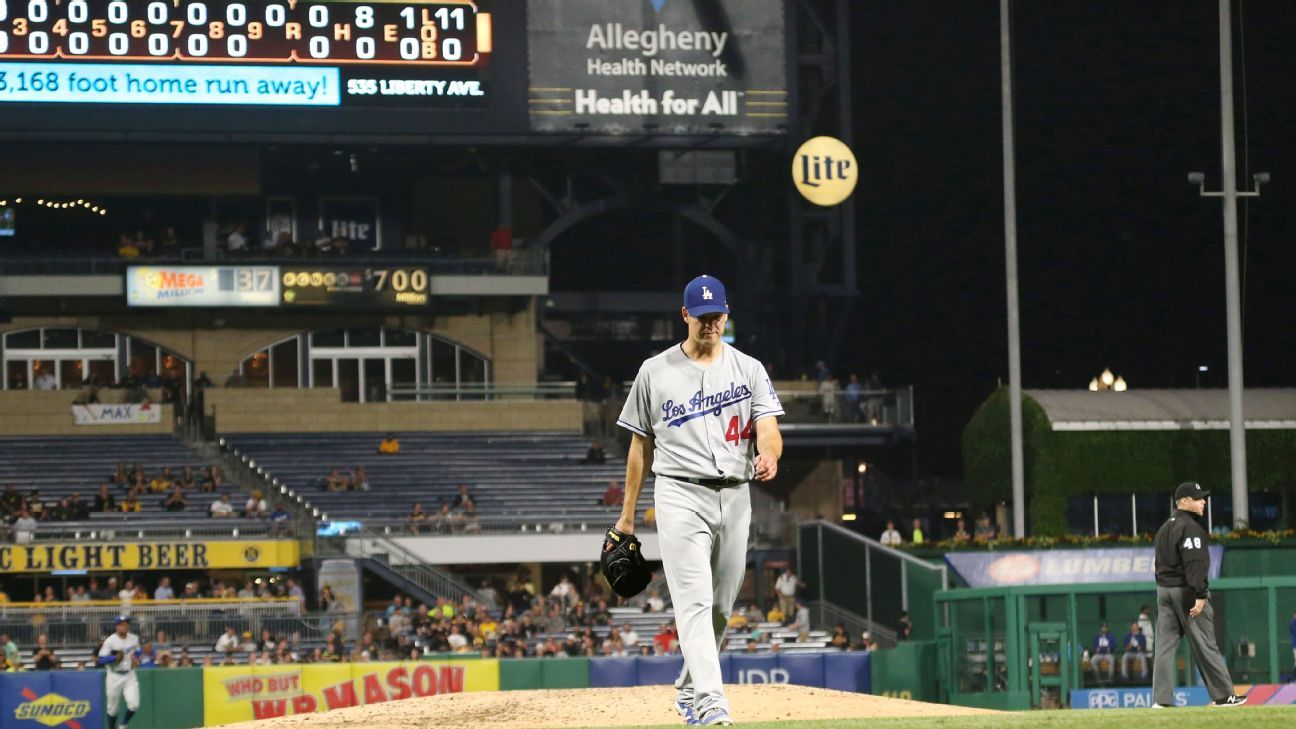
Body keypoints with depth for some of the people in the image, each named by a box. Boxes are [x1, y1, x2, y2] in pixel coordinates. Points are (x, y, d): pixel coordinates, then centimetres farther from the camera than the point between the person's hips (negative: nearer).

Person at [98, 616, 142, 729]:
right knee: (113, 708, 6)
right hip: (114, 677, -3)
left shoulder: (134, 639, 3)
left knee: (134, 704, -13)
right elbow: (101, 659, -14)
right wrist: (115, 657, -29)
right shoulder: (110, 641, -11)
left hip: (129, 675, 3)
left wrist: (136, 658, 0)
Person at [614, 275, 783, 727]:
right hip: (680, 496, -3)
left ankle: (688, 691, 32)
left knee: (721, 607, 12)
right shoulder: (655, 372, 5)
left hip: (734, 497, 3)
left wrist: (769, 454, -29)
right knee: (694, 601, -16)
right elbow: (641, 446, 10)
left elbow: (768, 429, -4)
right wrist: (628, 514, 10)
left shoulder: (748, 370, 7)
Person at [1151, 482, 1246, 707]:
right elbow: (1194, 563, -20)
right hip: (1186, 590, -8)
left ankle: (1161, 699, -3)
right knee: (1204, 645, -2)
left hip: (1163, 589, 8)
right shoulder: (1190, 527, -12)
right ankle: (1223, 695, 3)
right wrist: (1200, 595, -23)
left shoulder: (1164, 528, 17)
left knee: (1165, 646, 3)